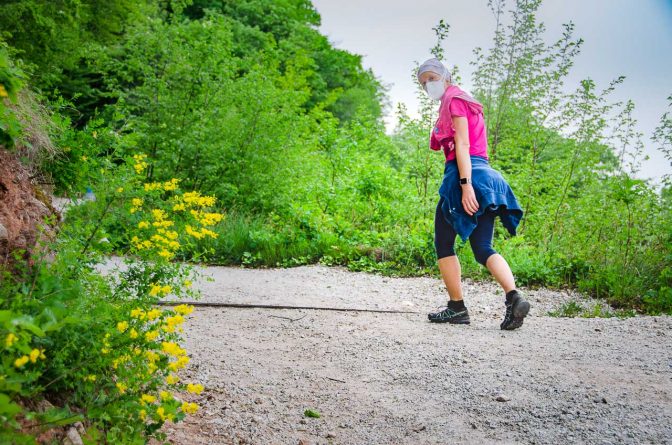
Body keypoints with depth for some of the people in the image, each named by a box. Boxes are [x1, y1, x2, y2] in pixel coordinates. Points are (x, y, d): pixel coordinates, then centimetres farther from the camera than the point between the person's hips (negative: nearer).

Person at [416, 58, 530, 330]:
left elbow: (462, 145, -13)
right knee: (483, 248, 2)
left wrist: (465, 184, -22)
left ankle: (457, 308, 2)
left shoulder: (454, 99, 0)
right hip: (485, 174, 9)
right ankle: (513, 296, -19)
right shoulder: (465, 102, 28)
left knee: (443, 243, 2)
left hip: (465, 174, -9)